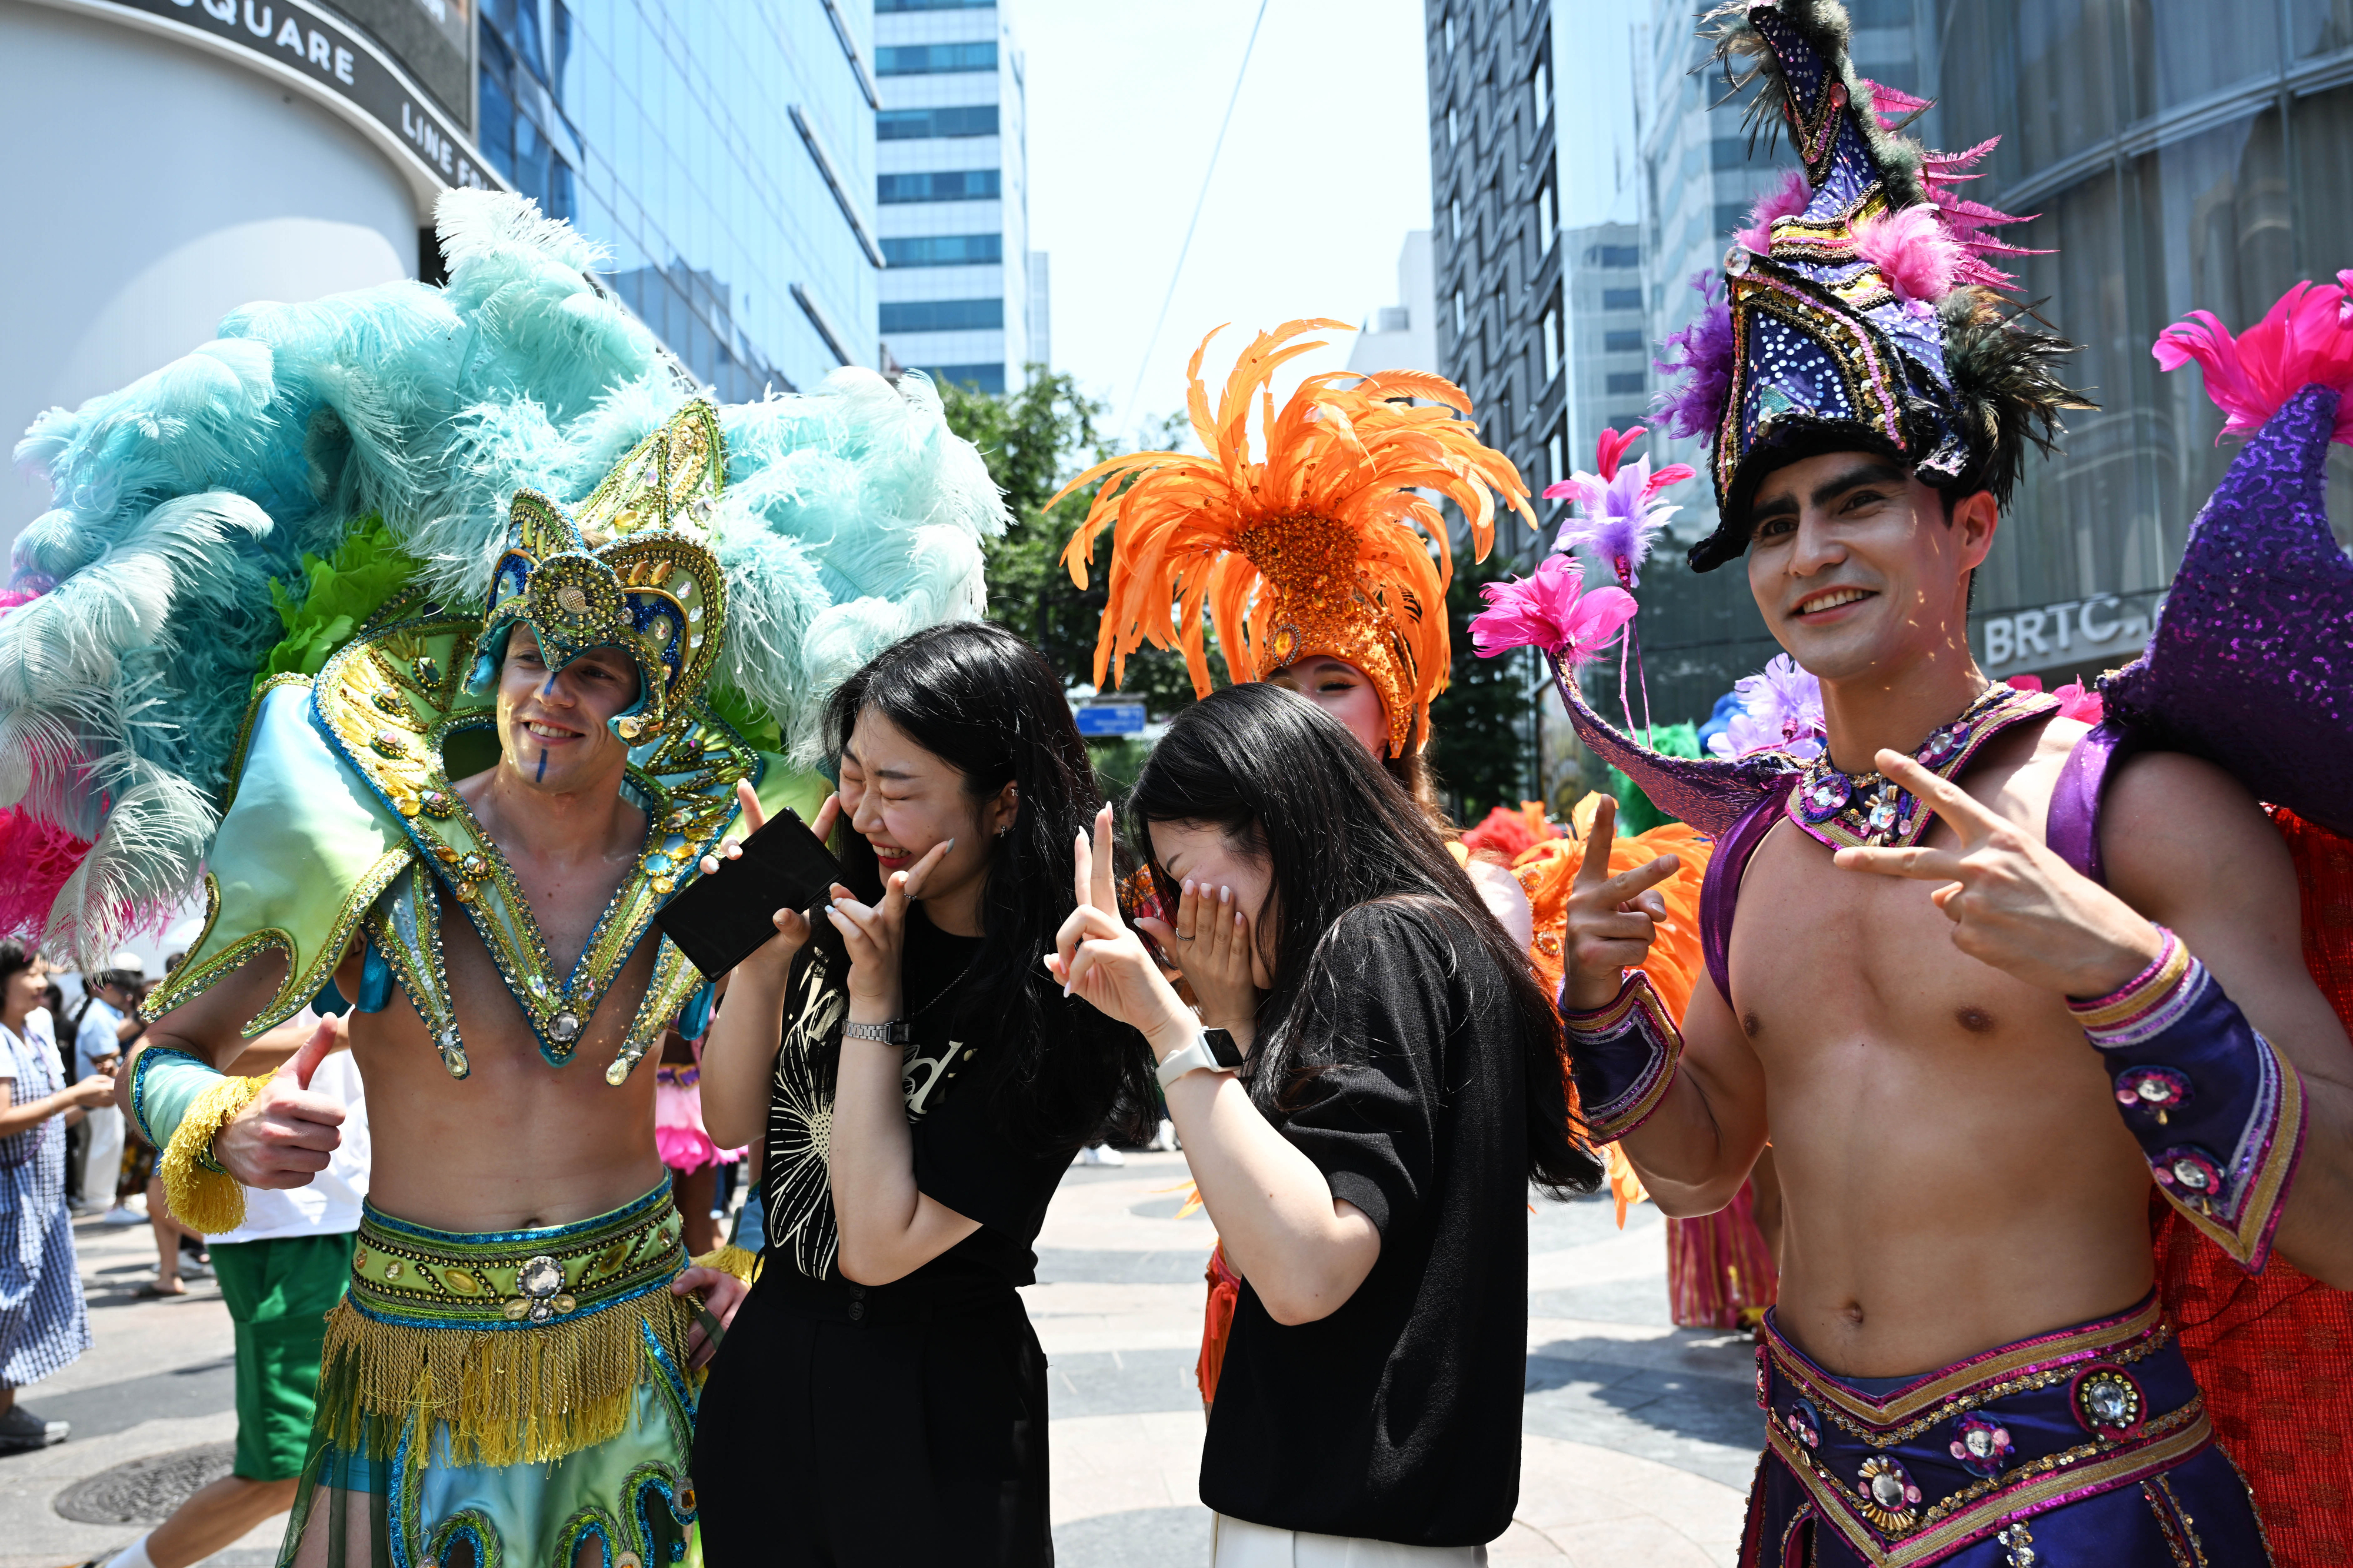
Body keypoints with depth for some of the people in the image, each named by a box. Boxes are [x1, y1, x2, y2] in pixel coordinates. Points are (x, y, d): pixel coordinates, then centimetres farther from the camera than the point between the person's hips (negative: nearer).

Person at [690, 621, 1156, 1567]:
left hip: (930, 1411, -5)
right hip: (768, 1356, 5)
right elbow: (732, 1122, 2)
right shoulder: (847, 918, -7)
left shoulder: (1056, 1003, -22)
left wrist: (875, 1000, -22)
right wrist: (765, 954, -13)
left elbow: (878, 1247, -21)